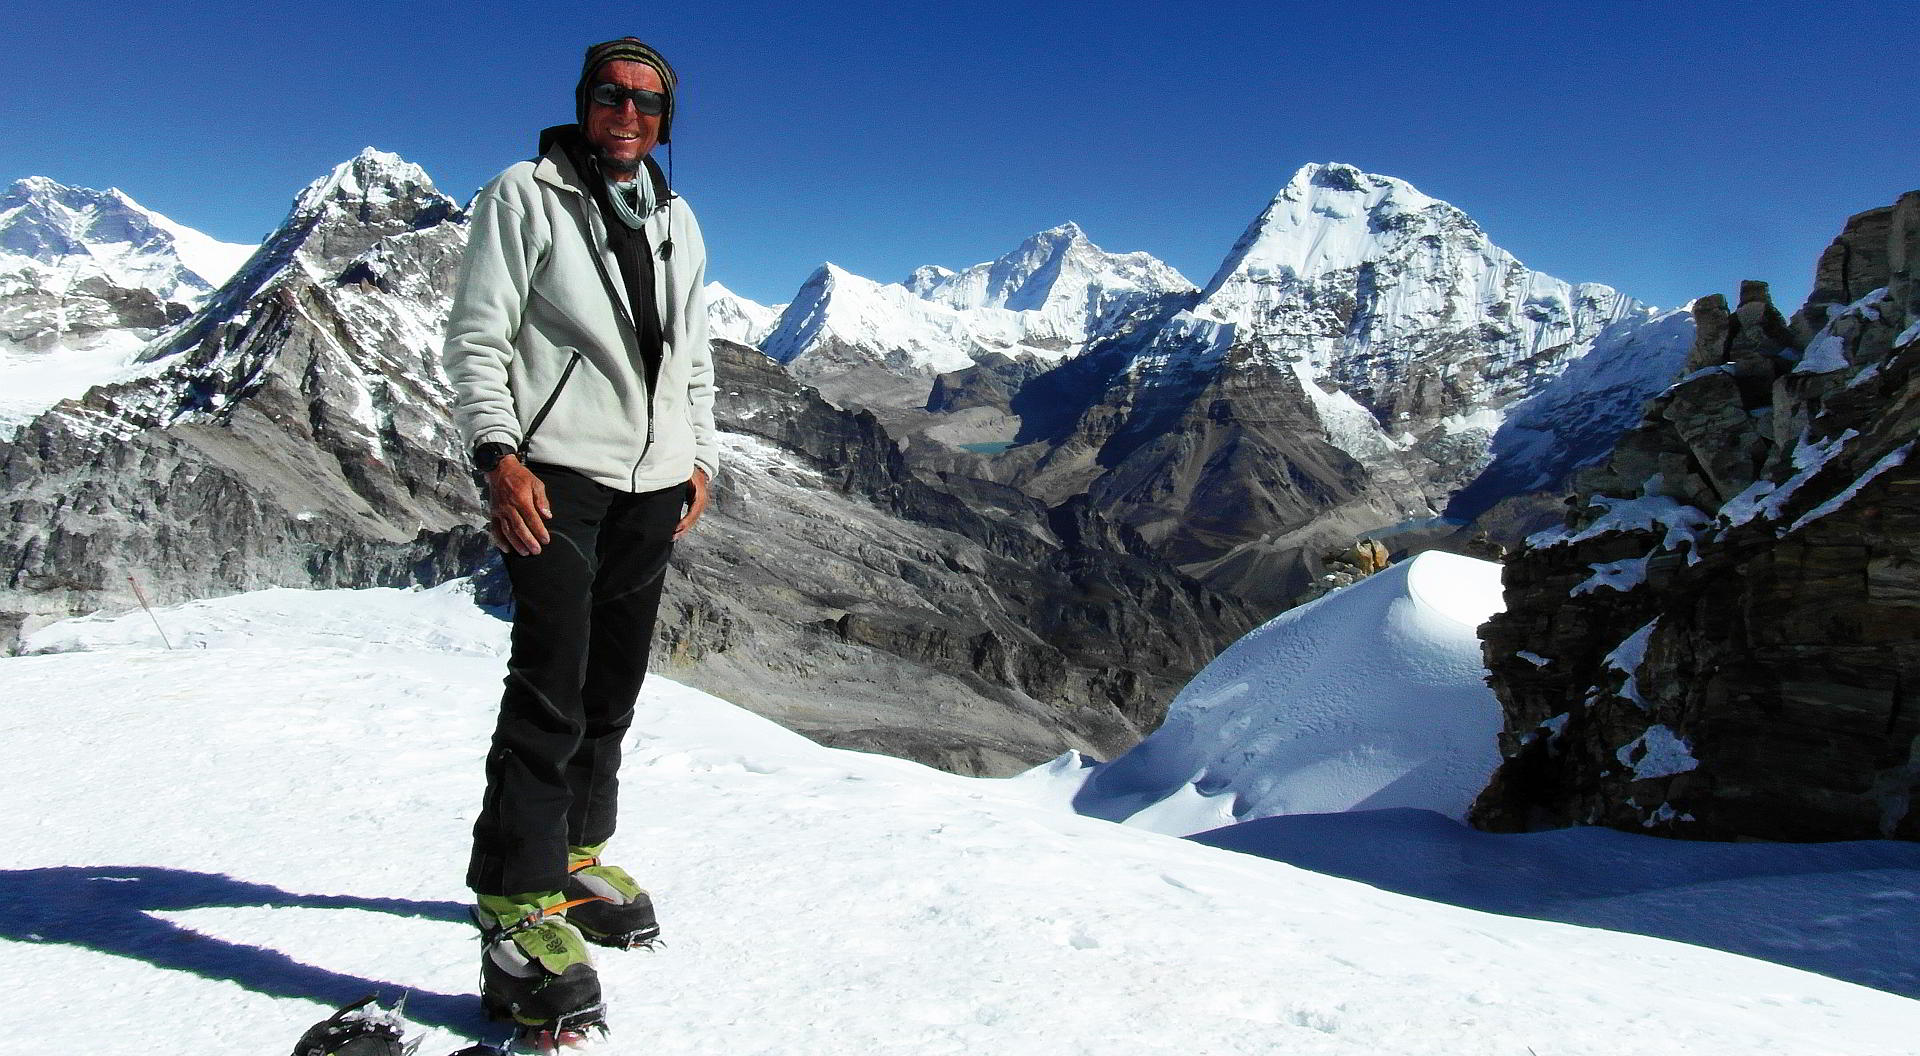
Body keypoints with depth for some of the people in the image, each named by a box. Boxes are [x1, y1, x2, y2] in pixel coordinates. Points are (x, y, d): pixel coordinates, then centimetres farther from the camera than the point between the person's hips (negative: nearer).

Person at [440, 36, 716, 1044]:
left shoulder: (677, 223, 19)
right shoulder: (524, 197, 2)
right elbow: (476, 338, -5)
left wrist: (699, 454, 16)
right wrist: (499, 452, -16)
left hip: (653, 481, 6)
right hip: (555, 469, -6)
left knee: (614, 686, 9)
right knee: (552, 679, -14)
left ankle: (576, 854, 22)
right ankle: (517, 902, -9)